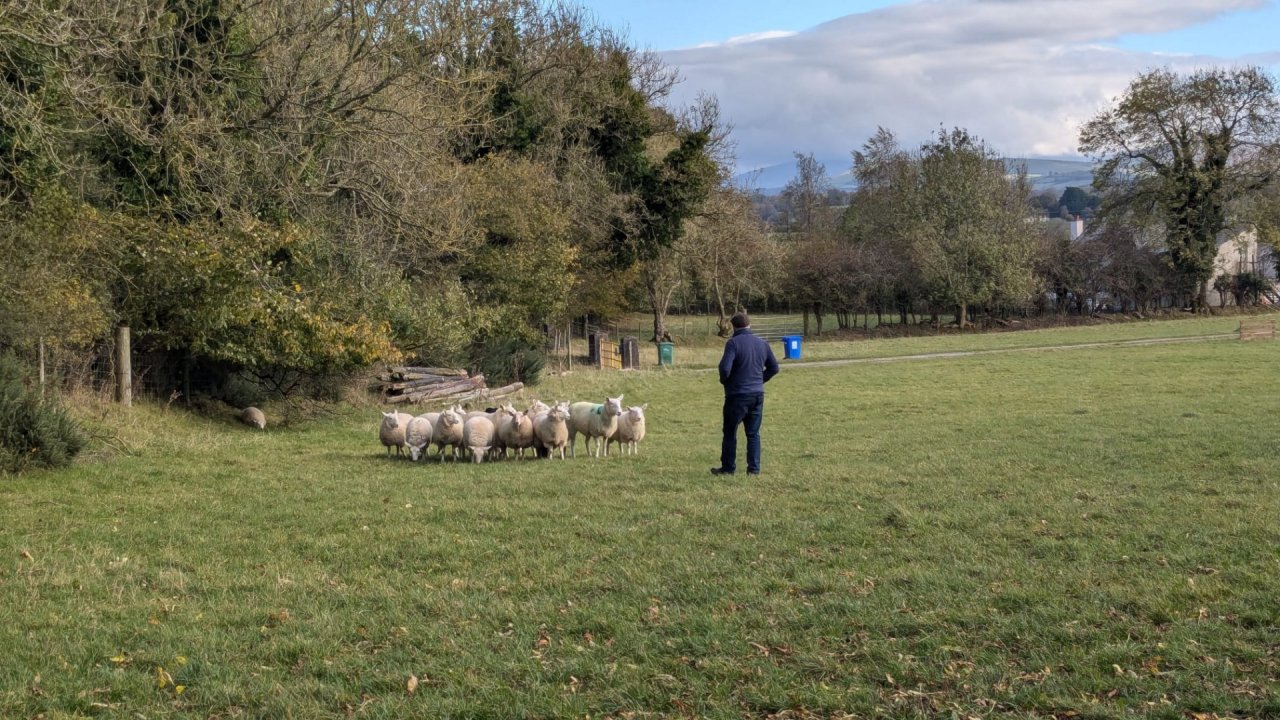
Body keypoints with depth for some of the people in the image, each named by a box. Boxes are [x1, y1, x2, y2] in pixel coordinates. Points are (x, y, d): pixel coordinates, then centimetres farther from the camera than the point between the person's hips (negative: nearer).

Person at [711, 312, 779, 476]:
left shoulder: (733, 343, -13)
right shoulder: (762, 344, 6)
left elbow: (725, 368, -22)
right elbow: (774, 368, 13)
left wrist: (724, 381, -2)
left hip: (738, 395, -5)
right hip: (758, 394, 5)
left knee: (730, 433, 7)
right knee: (753, 433, 11)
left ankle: (728, 468, 12)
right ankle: (754, 468, 9)